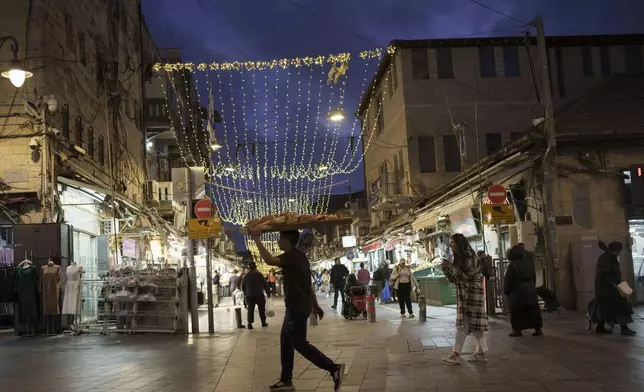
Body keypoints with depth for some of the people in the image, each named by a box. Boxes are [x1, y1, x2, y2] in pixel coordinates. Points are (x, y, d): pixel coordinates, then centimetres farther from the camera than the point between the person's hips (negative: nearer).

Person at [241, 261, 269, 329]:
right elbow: (265, 284, -5)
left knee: (250, 309, 4)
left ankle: (249, 323, -8)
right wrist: (268, 292, 4)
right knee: (261, 309, 11)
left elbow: (243, 286, 6)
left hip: (249, 295, 1)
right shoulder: (259, 274, -4)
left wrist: (245, 293, 19)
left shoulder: (246, 275, 2)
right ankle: (263, 322, 15)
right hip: (259, 295, -1)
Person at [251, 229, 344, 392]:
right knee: (286, 340, 14)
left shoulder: (292, 256, -16)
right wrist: (315, 305, 25)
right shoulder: (298, 257, 16)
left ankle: (334, 368, -8)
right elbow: (307, 284, 21)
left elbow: (269, 260, -32)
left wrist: (257, 239, -25)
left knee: (299, 343, -6)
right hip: (298, 306, 10)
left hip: (297, 307, -10)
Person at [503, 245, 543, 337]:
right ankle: (538, 329, 9)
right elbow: (534, 277, 15)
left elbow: (508, 280, -10)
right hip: (530, 289, 5)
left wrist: (506, 291, 1)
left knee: (517, 311, 2)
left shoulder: (512, 266, -12)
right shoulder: (529, 263, 7)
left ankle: (517, 330, 1)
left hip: (517, 291, -5)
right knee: (533, 310, 8)